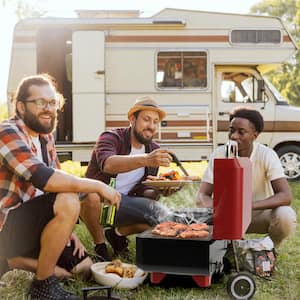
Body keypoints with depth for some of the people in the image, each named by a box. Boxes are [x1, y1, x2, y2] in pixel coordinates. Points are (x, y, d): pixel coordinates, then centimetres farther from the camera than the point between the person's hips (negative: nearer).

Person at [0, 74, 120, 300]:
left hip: (31, 222, 9)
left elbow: (57, 183, 13)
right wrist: (98, 186, -27)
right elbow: (43, 179, -33)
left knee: (84, 266, 9)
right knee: (68, 201, -31)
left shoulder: (45, 137, 9)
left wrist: (67, 230, 4)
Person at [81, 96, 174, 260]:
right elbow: (107, 164, -40)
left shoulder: (154, 150, 3)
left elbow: (141, 189, 7)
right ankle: (100, 245, -12)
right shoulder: (111, 137, -15)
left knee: (161, 215, -20)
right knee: (91, 194, -40)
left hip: (123, 203, 5)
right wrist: (145, 159, -55)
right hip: (96, 200, -5)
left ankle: (118, 233, 10)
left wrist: (159, 191, -17)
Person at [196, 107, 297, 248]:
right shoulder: (219, 154, -15)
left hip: (260, 213, -1)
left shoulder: (267, 155, -20)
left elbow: (285, 196, -29)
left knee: (285, 216, -32)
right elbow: (202, 197, -16)